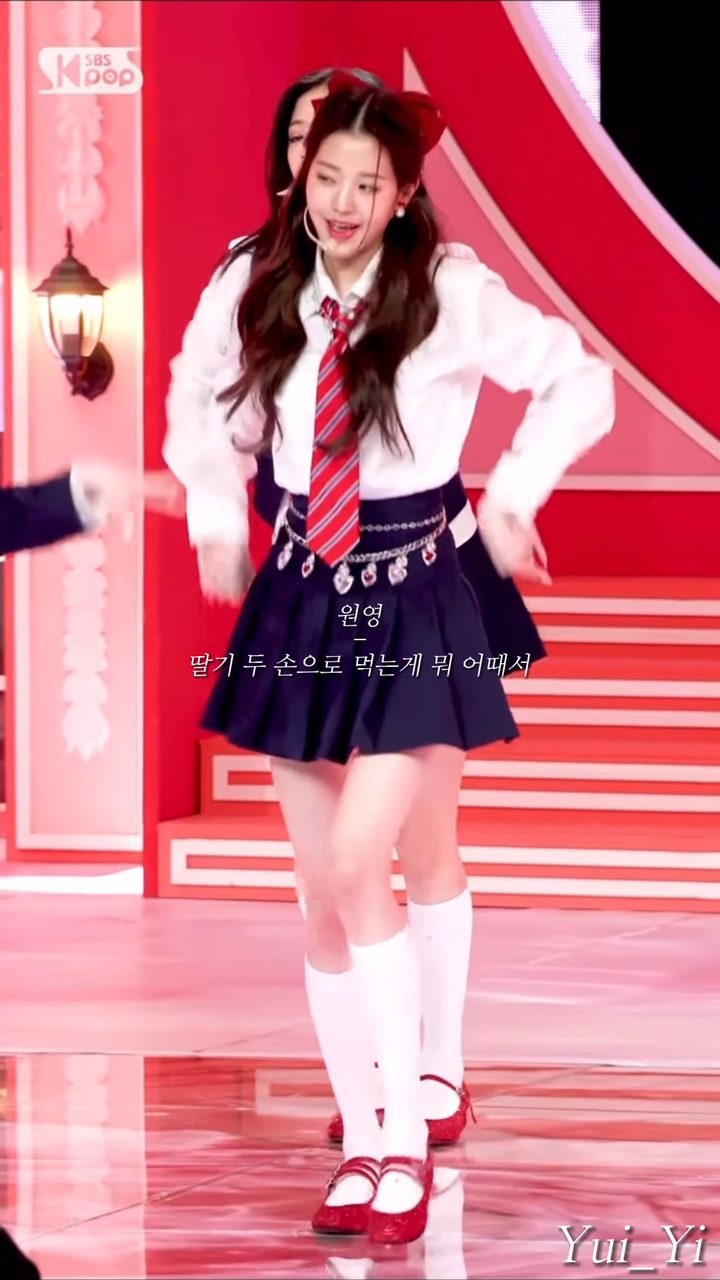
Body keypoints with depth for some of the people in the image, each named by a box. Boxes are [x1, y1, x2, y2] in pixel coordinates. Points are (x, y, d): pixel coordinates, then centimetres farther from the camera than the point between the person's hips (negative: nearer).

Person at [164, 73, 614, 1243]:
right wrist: (218, 523, 13)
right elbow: (199, 398, 20)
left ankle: (407, 1136, -6)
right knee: (321, 895, 6)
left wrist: (510, 498, -3)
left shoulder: (453, 293, -11)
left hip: (412, 605, -4)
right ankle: (360, 1146, 16)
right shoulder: (263, 298, 1)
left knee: (357, 869, -17)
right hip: (297, 603, 4)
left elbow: (581, 385, -3)